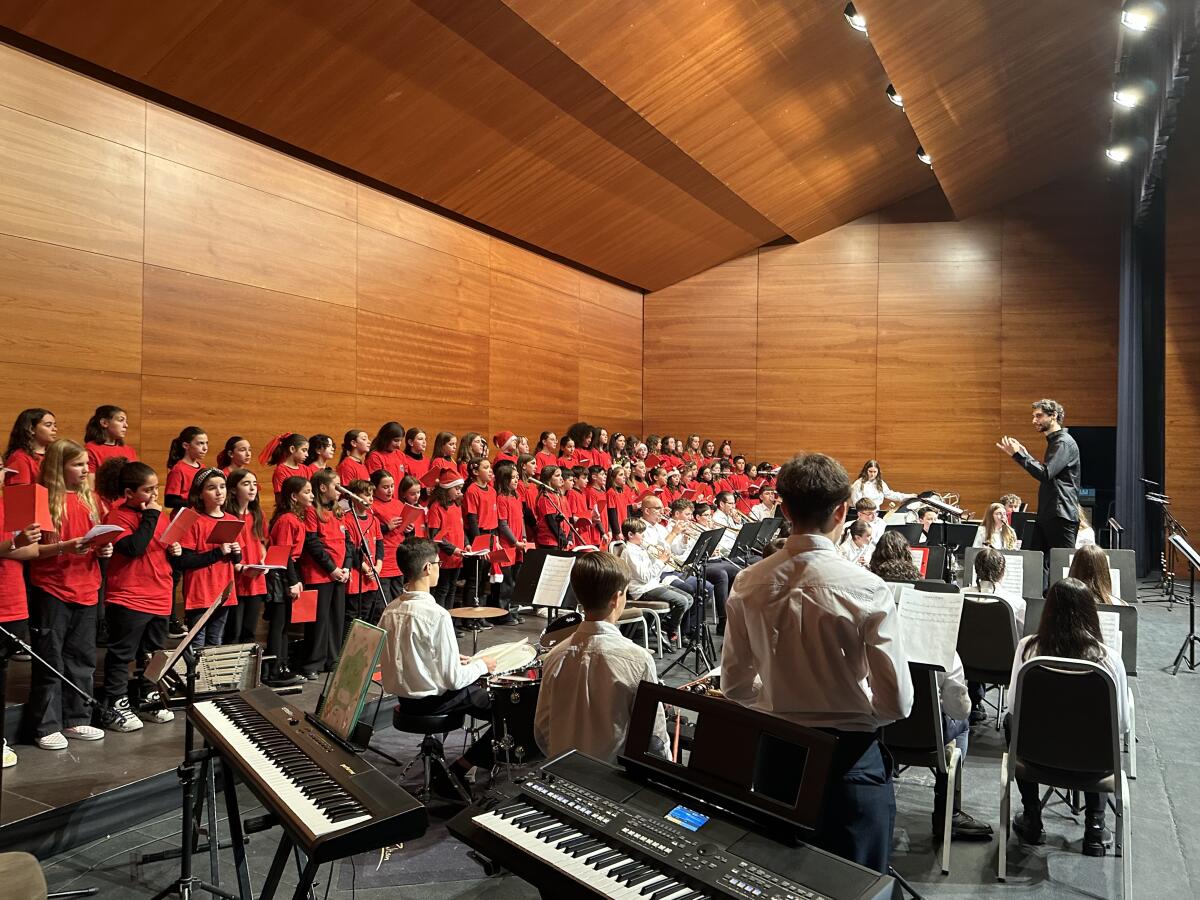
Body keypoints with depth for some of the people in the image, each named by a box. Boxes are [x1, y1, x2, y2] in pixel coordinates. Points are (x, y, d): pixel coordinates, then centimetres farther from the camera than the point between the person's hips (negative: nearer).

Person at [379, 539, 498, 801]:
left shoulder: (390, 609, -2)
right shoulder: (436, 615, -26)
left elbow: (408, 658, 9)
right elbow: (453, 679, -24)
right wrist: (481, 665, -6)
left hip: (404, 696, 8)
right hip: (432, 701, -8)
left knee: (480, 690, 27)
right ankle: (458, 770, 4)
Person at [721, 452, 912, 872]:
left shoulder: (748, 585, -11)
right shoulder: (866, 589, -21)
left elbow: (735, 685, -1)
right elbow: (897, 702, -15)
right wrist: (861, 711, 5)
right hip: (850, 755, -3)